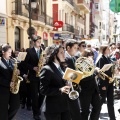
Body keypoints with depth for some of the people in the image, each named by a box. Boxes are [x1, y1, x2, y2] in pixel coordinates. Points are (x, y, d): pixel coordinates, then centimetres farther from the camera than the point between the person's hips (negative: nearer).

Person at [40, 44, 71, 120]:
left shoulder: (62, 67, 12)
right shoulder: (47, 69, -13)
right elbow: (43, 90, -17)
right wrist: (60, 90, -27)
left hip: (65, 106, 7)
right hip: (53, 108, -7)